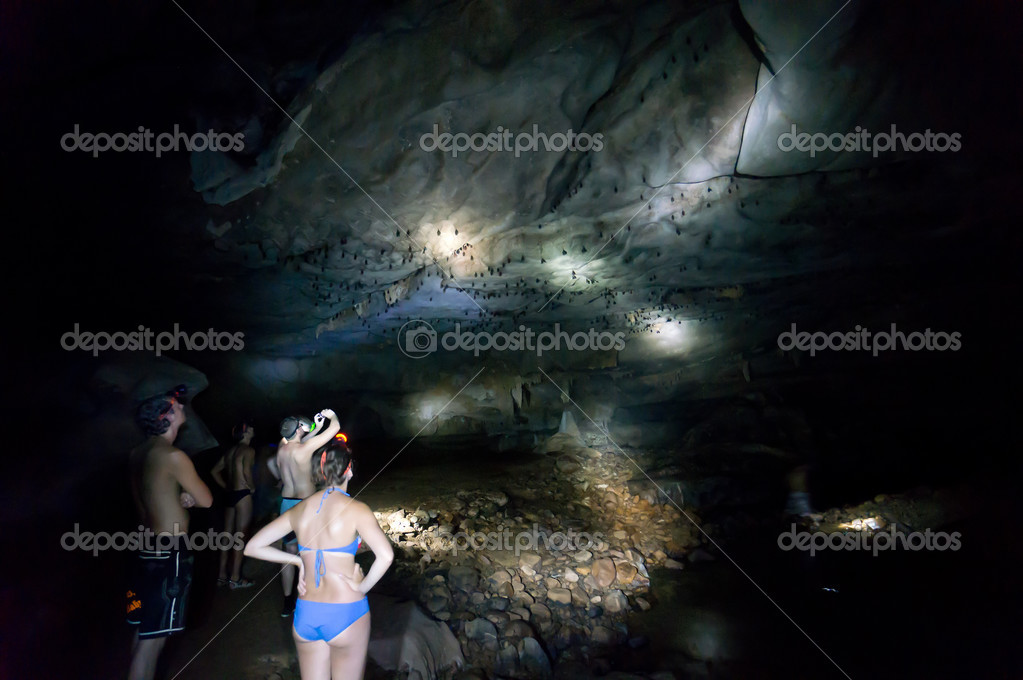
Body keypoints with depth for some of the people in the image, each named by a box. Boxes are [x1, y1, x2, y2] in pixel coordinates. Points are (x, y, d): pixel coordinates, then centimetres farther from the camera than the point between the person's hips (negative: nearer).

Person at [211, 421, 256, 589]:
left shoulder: (230, 452, 16)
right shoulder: (248, 450, -9)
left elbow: (214, 471, 21)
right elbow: (246, 471, -24)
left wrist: (226, 487, 19)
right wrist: (252, 487, -8)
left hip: (229, 494, 8)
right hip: (243, 494, -8)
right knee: (241, 536, -5)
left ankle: (222, 575, 17)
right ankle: (235, 578, -4)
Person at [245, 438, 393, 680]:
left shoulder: (300, 510, 1)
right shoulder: (355, 509, -13)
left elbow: (252, 547, 7)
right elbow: (385, 555, -26)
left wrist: (297, 560, 7)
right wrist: (363, 586, -10)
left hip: (305, 614, 5)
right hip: (346, 613, -4)